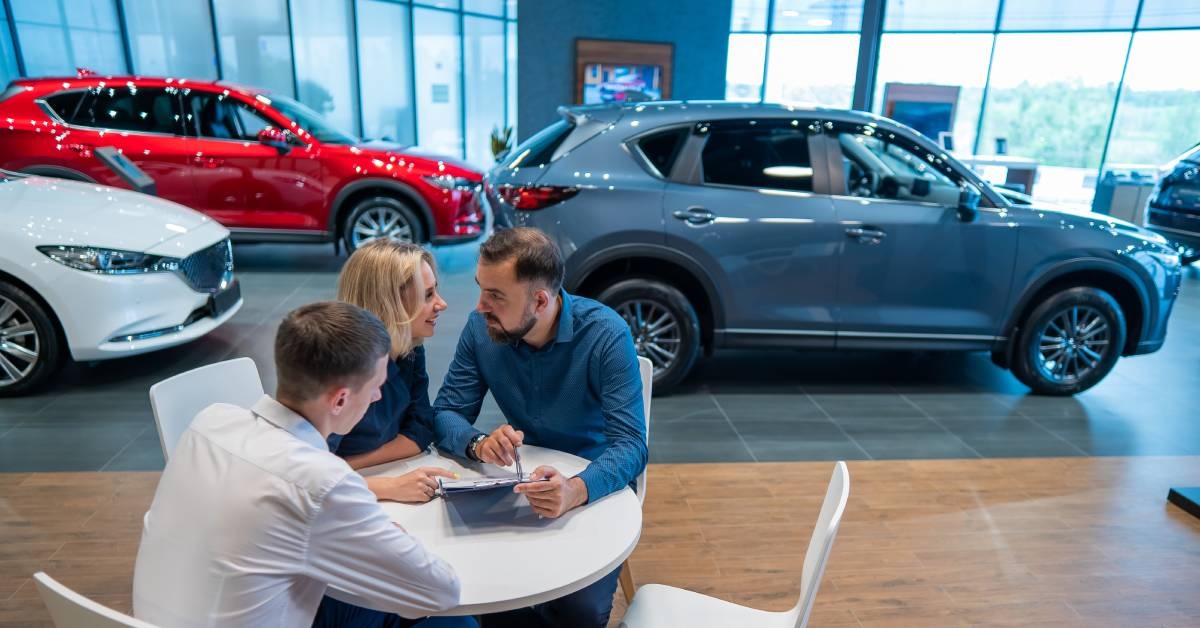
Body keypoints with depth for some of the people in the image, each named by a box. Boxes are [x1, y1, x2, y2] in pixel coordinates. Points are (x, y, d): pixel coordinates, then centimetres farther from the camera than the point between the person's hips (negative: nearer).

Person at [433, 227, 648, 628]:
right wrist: (478, 443, -30)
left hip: (597, 486, -3)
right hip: (523, 477, 3)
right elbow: (446, 413, -6)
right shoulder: (481, 328, -10)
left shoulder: (606, 335, -22)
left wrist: (576, 490, -46)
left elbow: (630, 444, -25)